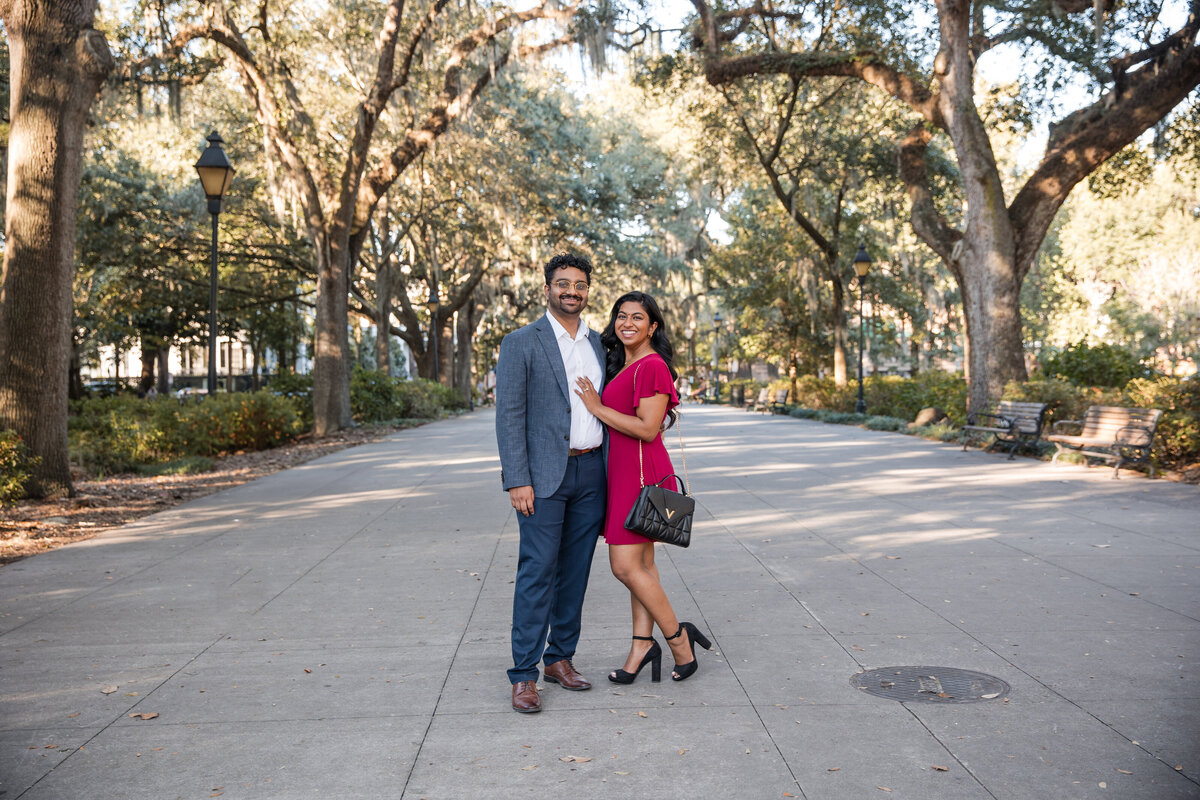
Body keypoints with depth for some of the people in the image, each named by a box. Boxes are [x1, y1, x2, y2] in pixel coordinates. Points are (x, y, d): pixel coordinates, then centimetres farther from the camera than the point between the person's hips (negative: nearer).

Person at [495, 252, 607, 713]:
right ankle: (523, 675, 2)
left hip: (591, 472, 6)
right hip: (544, 476, -5)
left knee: (575, 572, 10)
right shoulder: (521, 344, -3)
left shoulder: (598, 344, 15)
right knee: (537, 572, -5)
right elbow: (509, 414, -8)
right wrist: (516, 480, -14)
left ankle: (560, 658, 22)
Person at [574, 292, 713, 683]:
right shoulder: (621, 366, 17)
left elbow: (648, 429, -19)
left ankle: (679, 637, 5)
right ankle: (643, 644, 16)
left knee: (625, 565, -8)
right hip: (623, 471, 10)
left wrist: (598, 408, -14)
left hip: (641, 472, -10)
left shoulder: (652, 366, -13)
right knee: (641, 563, 11)